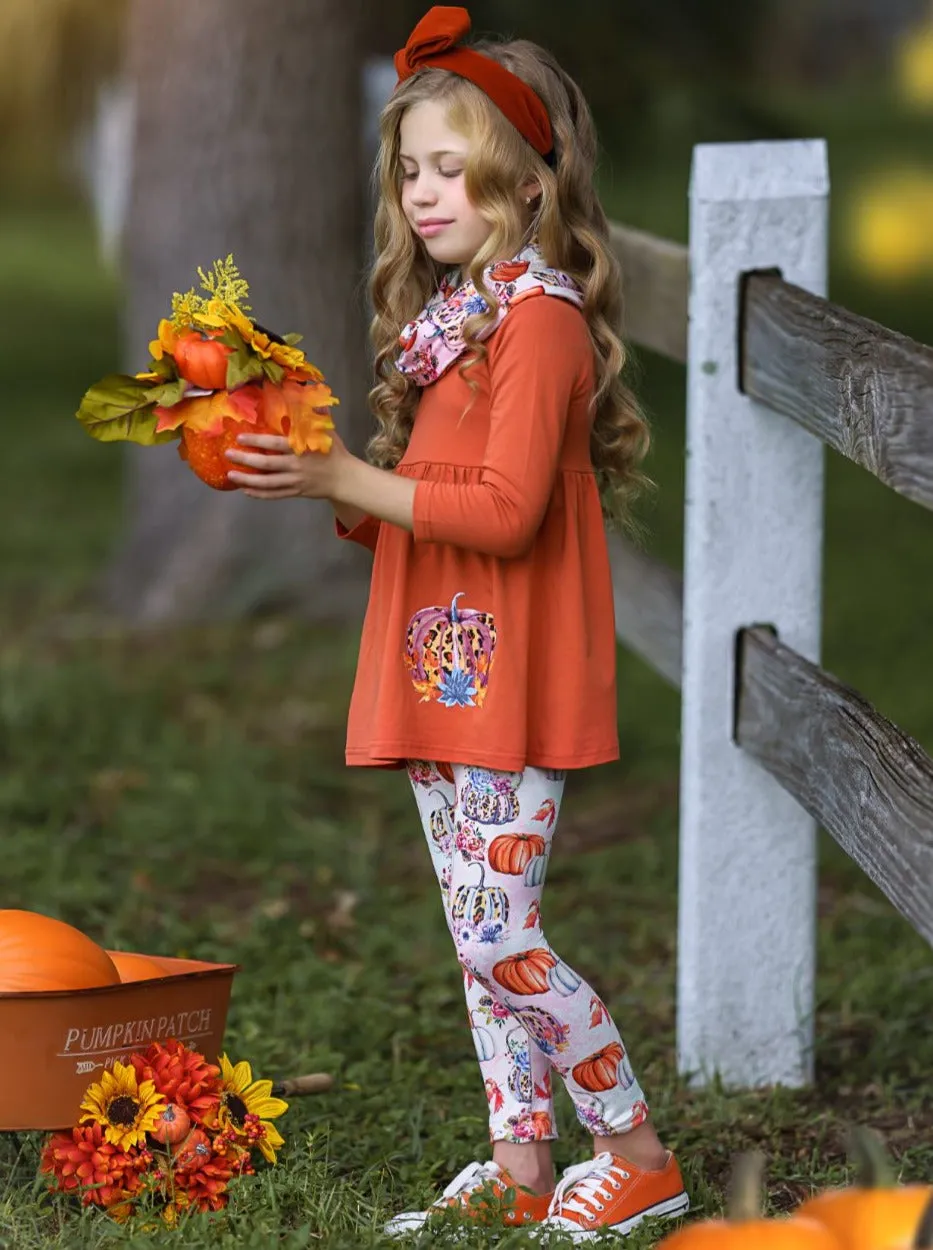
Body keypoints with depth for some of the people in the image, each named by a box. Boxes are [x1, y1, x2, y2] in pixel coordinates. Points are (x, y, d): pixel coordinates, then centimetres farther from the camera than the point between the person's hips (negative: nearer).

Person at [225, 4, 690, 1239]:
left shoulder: (539, 317, -14)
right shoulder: (450, 315, 16)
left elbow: (504, 511, -23)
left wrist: (342, 478, -23)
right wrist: (306, 478, 3)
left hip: (508, 678, -9)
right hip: (445, 672, 9)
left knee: (498, 937, -8)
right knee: (482, 934, 11)